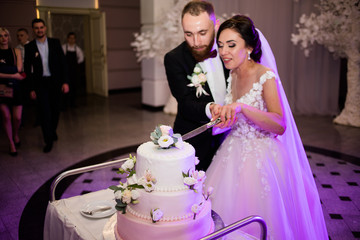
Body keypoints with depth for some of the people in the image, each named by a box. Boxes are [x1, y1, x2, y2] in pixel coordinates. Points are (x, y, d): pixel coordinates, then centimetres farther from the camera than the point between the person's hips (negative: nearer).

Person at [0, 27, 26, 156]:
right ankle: (11, 143, 17)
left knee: (17, 117, 1)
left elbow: (19, 69, -5)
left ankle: (15, 135, 33)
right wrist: (12, 75, -18)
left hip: (15, 87, 1)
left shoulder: (16, 51, 7)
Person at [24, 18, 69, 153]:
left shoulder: (55, 43, 3)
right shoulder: (29, 47, 0)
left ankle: (52, 131, 37)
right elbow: (28, 69, 2)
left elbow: (63, 62, 3)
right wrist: (31, 89, -2)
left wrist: (65, 82, -4)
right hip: (40, 84, -2)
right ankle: (49, 141, 3)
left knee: (55, 110, 12)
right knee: (45, 112, -5)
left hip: (55, 82, 2)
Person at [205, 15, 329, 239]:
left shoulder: (266, 77, -16)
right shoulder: (232, 75, 4)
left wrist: (242, 107, -36)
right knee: (226, 213, 10)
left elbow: (280, 126, -26)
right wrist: (221, 111, 1)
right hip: (233, 154, 6)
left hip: (261, 159, -6)